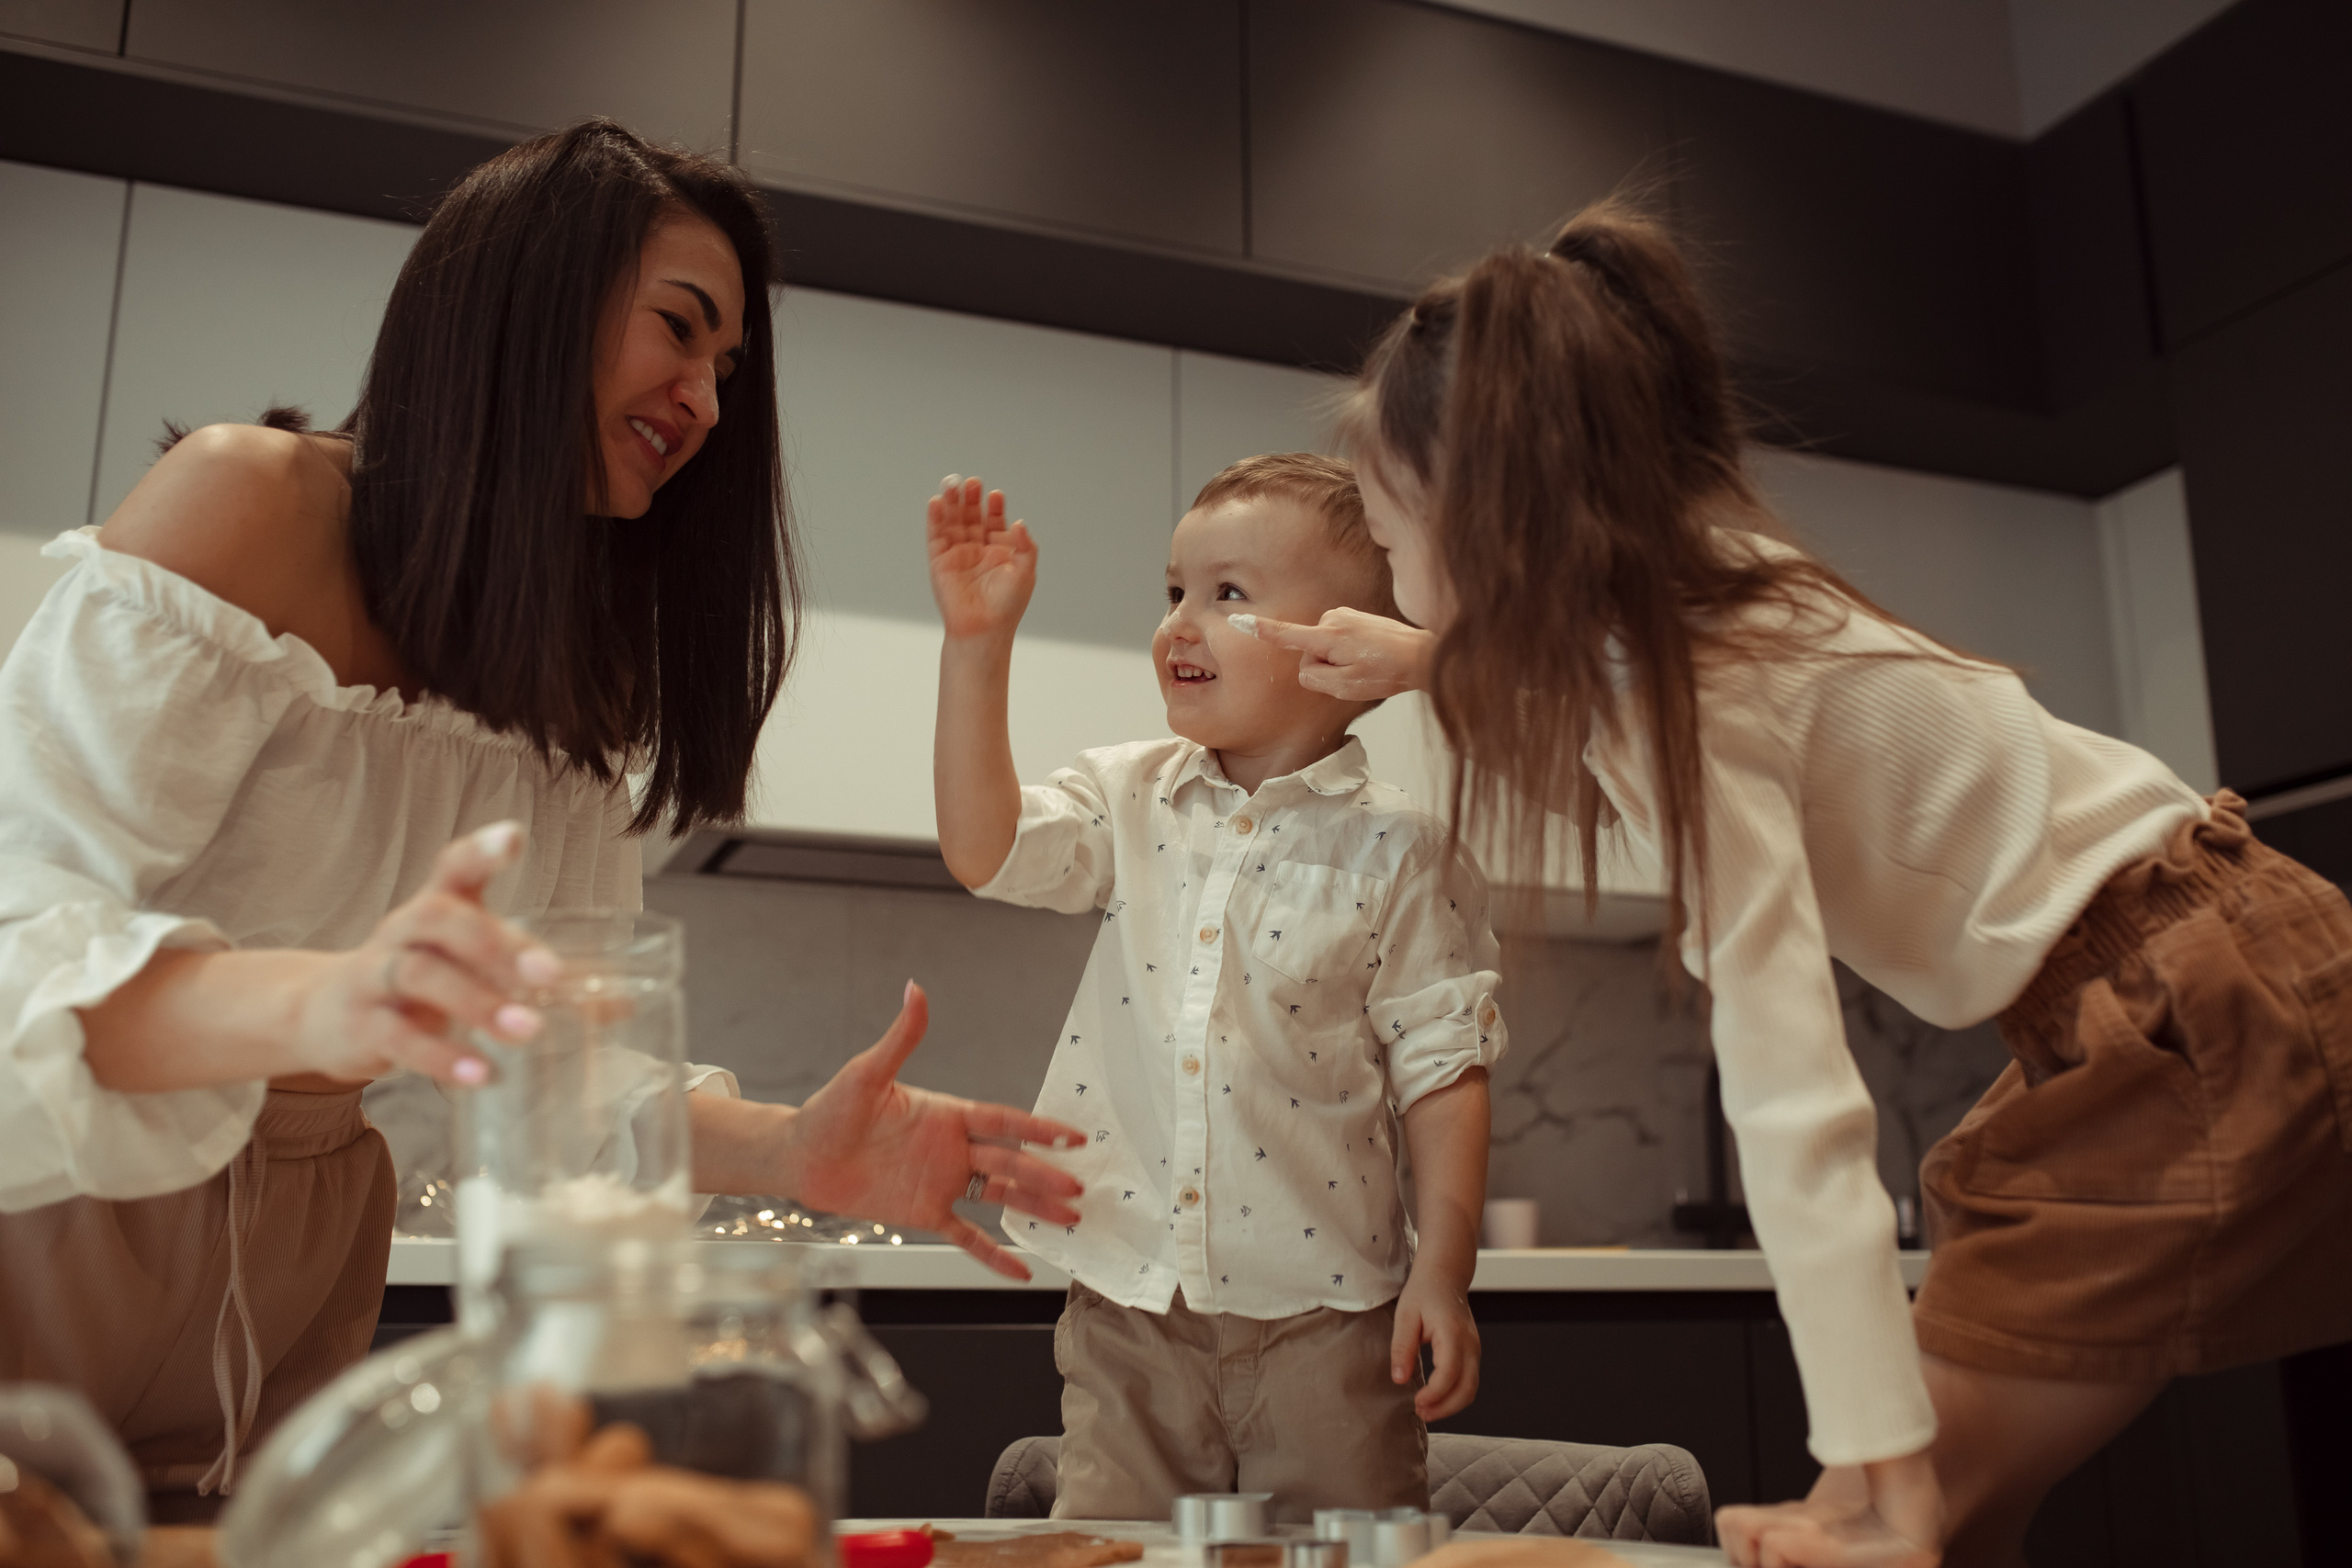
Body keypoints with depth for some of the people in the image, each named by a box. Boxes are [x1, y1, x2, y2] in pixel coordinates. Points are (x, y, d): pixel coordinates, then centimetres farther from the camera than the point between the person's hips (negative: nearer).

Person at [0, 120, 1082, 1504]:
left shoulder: (587, 685, 2)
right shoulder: (248, 505, -17)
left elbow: (557, 1051, 0)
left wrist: (786, 1152, -18)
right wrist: (314, 1005, -44)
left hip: (306, 1257, 6)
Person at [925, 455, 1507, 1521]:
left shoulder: (1395, 852, -6)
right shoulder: (1130, 800, 5)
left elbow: (1442, 1069, -5)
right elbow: (984, 850, -8)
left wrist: (1443, 1268, -11)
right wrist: (975, 641, -11)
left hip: (1323, 1312, -3)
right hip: (1129, 1306, 3)